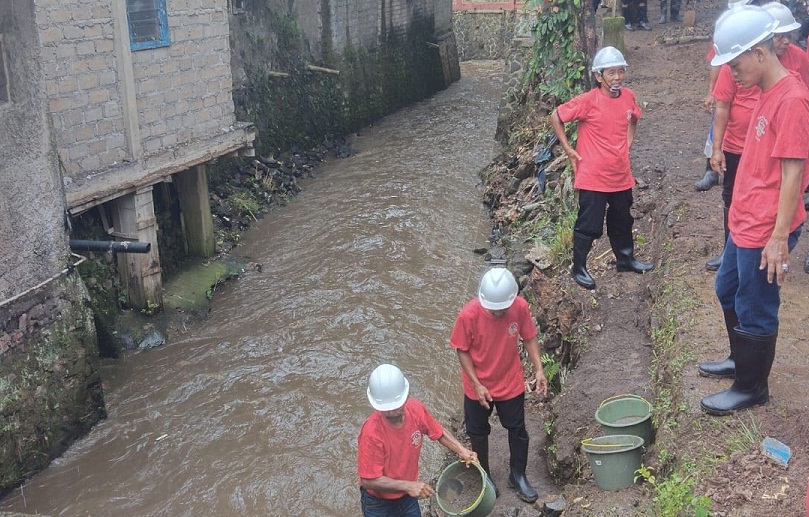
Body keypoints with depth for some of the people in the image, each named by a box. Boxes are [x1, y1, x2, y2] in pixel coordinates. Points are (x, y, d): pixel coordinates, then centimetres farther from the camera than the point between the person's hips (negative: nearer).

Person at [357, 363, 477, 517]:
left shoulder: (416, 409, -18)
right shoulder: (371, 432, -33)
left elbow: (439, 433, 1)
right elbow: (369, 480, -27)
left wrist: (462, 450, -13)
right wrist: (408, 485, -33)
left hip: (408, 498, 5)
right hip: (378, 504, -5)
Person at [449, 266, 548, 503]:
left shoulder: (520, 307, -21)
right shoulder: (469, 315, -28)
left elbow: (529, 338, -5)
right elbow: (462, 350, -15)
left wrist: (539, 369, -14)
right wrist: (476, 385, -18)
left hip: (511, 384, 2)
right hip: (479, 388, -2)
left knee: (518, 431, 17)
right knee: (478, 433, 18)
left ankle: (518, 476, 40)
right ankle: (484, 476, 43)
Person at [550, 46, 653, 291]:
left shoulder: (628, 96, 0)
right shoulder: (588, 101, -18)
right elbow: (556, 117, -10)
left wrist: (628, 141, 11)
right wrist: (568, 148, -8)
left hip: (621, 175, 6)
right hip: (593, 177, -6)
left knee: (622, 221, 21)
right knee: (589, 226, 3)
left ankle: (626, 259, 40)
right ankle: (579, 268, 19)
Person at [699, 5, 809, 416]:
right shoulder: (766, 94, 8)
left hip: (766, 230, -10)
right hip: (745, 221, 10)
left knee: (755, 311, 5)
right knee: (727, 290, 24)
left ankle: (751, 387, 24)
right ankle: (742, 360, 44)